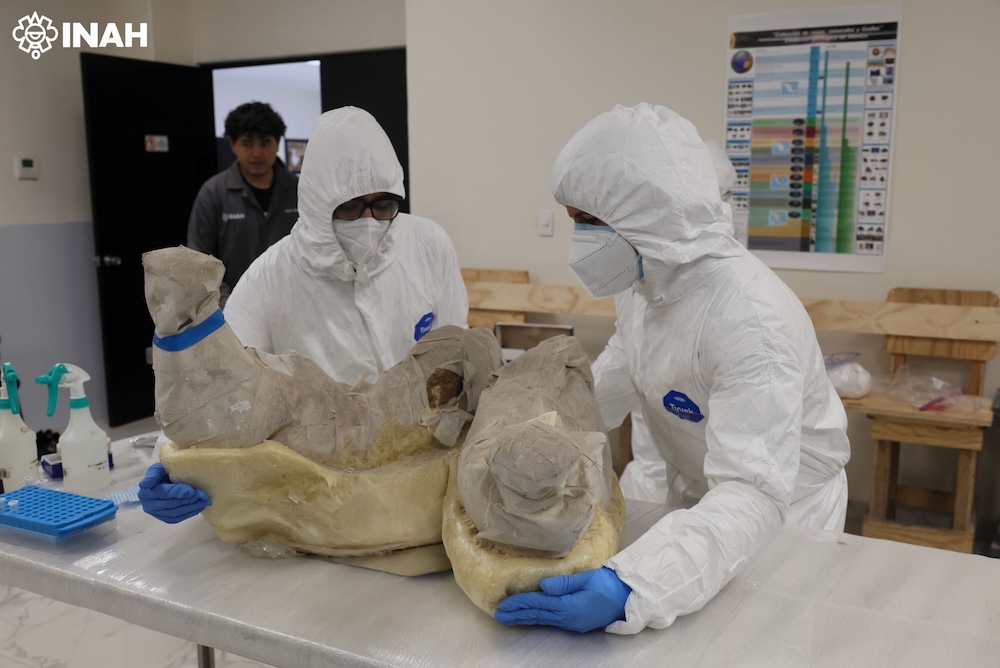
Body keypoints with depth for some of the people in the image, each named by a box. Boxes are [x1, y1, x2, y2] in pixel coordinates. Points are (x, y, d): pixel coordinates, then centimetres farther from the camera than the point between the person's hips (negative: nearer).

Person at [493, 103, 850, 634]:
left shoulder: (750, 321, -36)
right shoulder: (643, 275, -10)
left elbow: (754, 493, -42)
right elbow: (614, 377, 4)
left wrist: (632, 589, -55)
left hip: (781, 514, -7)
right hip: (694, 496, 7)